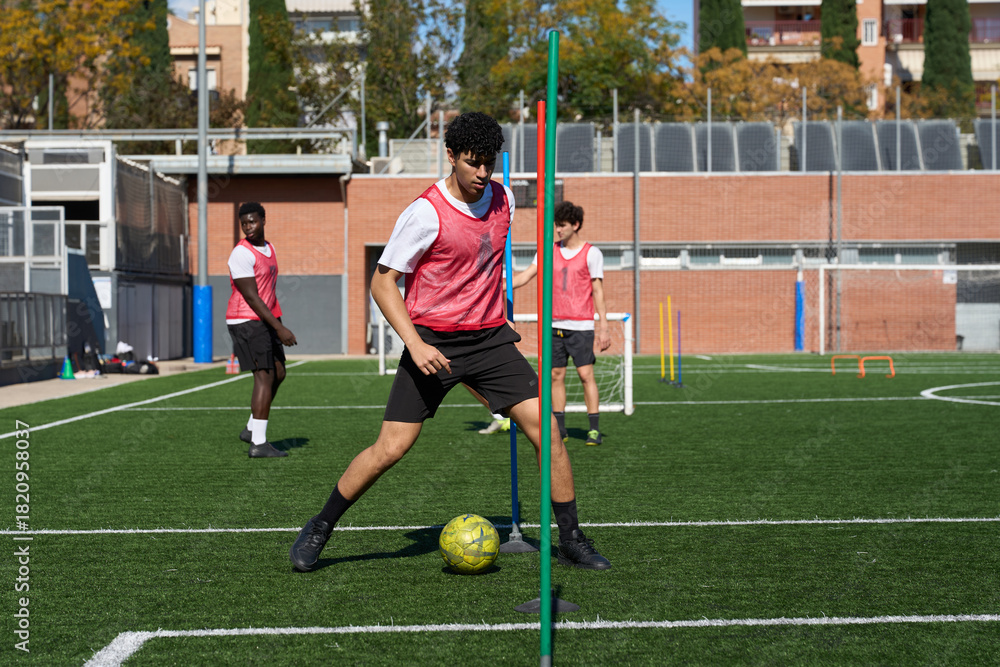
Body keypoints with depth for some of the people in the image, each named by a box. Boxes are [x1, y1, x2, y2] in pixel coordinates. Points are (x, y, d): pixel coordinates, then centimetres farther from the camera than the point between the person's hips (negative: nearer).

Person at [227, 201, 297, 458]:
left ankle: (252, 429, 21)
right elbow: (250, 296, -21)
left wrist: (277, 324, 21)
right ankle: (258, 444, -12)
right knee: (265, 377, -12)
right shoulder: (242, 254, -15)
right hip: (247, 321, -9)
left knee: (278, 374, 12)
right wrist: (279, 327, -24)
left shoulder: (269, 249, 13)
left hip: (265, 320, 9)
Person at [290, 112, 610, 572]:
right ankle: (317, 531, 13)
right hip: (433, 342, -5)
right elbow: (382, 282, -11)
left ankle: (571, 542, 6)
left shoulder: (503, 198, 3)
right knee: (390, 448, -8)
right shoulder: (426, 213, -15)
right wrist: (415, 343, -21)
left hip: (490, 338, 5)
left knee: (546, 429, -7)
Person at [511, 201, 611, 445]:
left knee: (586, 374, -8)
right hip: (555, 324, 4)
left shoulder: (591, 253, -2)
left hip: (581, 326, -4)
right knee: (556, 375, 4)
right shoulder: (549, 251, 10)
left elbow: (597, 291, -3)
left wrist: (603, 328, -8)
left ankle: (594, 429, -5)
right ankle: (560, 429, 10)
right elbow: (525, 276, 7)